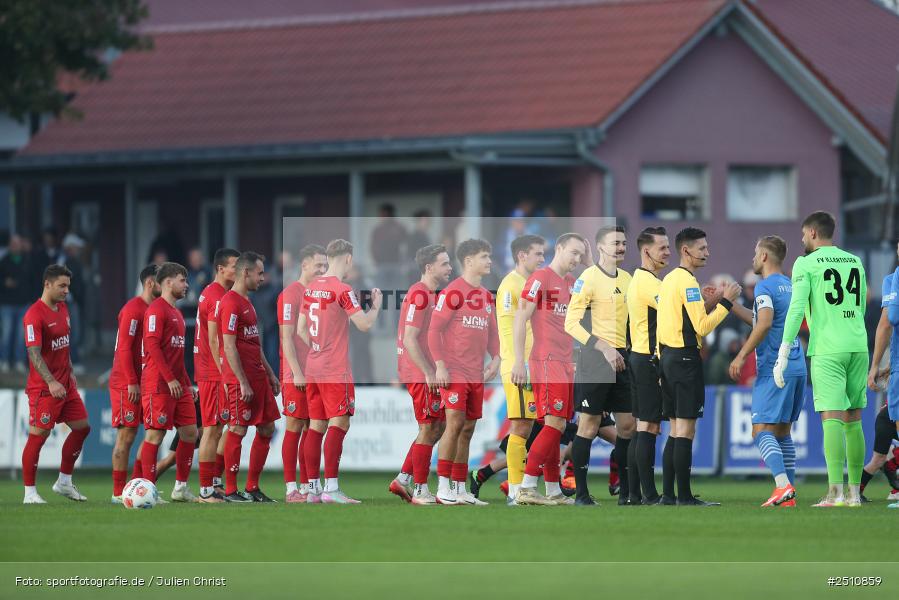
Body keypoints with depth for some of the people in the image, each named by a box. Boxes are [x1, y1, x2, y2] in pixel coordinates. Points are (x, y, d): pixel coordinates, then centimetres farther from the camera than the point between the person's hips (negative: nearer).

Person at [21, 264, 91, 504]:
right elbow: (34, 353, -23)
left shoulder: (63, 309, 11)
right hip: (44, 388, -9)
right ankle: (30, 493, 0)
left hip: (65, 385, 9)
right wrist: (51, 382, -31)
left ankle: (64, 482, 21)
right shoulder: (34, 316, -17)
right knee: (38, 436, -6)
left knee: (82, 428, 10)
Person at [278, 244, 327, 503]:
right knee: (295, 427, -5)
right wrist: (297, 373, -17)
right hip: (297, 377, -7)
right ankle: (291, 489, -3)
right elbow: (286, 337, -12)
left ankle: (307, 486, 11)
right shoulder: (291, 294, -8)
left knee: (312, 429, 7)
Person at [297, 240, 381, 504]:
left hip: (313, 368, 8)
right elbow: (365, 324, -13)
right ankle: (331, 488, -14)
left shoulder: (311, 288, 11)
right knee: (339, 423, -7)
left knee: (316, 425, 8)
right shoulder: (342, 290, -12)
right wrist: (376, 306, 5)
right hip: (336, 371, -8)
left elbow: (301, 329, 16)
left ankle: (313, 488, 8)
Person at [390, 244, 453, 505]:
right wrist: (429, 373, -22)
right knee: (429, 429, -5)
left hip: (427, 373, 10)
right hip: (420, 374, -10)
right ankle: (420, 491, 0)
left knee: (438, 427, 14)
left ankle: (403, 480, 18)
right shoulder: (419, 295, -15)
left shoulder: (431, 295, 16)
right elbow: (410, 340, -20)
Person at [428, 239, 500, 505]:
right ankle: (443, 488, -11)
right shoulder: (453, 292, -9)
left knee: (468, 429, 8)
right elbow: (434, 330, -11)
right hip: (454, 372, -8)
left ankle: (460, 489, 13)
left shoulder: (486, 296, 15)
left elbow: (491, 332, 22)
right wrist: (440, 365, -17)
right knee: (455, 424, -13)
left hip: (476, 374, 8)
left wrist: (495, 358, 6)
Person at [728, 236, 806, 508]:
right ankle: (789, 494, 8)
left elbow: (764, 324, -24)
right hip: (797, 366, 8)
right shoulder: (789, 285, 18)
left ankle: (783, 485, -24)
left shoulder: (765, 287, -9)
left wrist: (741, 356, -19)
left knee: (762, 431, -9)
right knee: (783, 432, 13)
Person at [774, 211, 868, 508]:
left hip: (827, 350, -5)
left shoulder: (806, 264, -1)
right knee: (853, 421, 11)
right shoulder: (855, 262, 16)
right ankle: (855, 492, 12)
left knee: (832, 419, -11)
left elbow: (797, 308, -9)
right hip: (858, 347, 5)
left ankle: (835, 492, -21)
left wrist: (783, 354, -9)